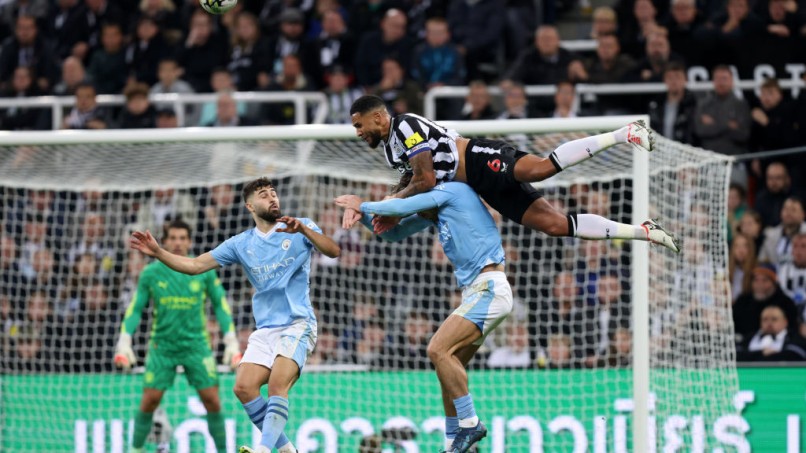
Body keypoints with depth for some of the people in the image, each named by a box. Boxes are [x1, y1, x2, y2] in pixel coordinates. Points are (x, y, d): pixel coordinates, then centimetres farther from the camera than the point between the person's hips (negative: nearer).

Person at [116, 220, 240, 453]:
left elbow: (220, 304, 6)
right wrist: (125, 342, -6)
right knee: (150, 399, -7)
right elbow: (135, 309, 3)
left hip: (196, 344, 0)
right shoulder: (151, 273, -2)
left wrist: (231, 341, 0)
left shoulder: (204, 270, -2)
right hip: (162, 344, 0)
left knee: (211, 399, -6)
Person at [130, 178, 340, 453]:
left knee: (277, 384, -25)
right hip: (265, 330, 5)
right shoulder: (241, 244, 11)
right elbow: (195, 265, 9)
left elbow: (333, 251, -13)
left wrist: (303, 230, -29)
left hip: (297, 324, -5)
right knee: (244, 387, -12)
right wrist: (158, 252, -4)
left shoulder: (301, 228, 2)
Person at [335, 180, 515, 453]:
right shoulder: (433, 213, 20)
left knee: (439, 349, -20)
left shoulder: (452, 190, -7)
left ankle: (469, 424, -18)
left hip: (488, 288, -10)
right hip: (475, 293, 10)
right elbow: (395, 233, 28)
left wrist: (363, 206, 3)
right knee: (449, 367, 6)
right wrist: (363, 216, 10)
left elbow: (403, 207, -13)